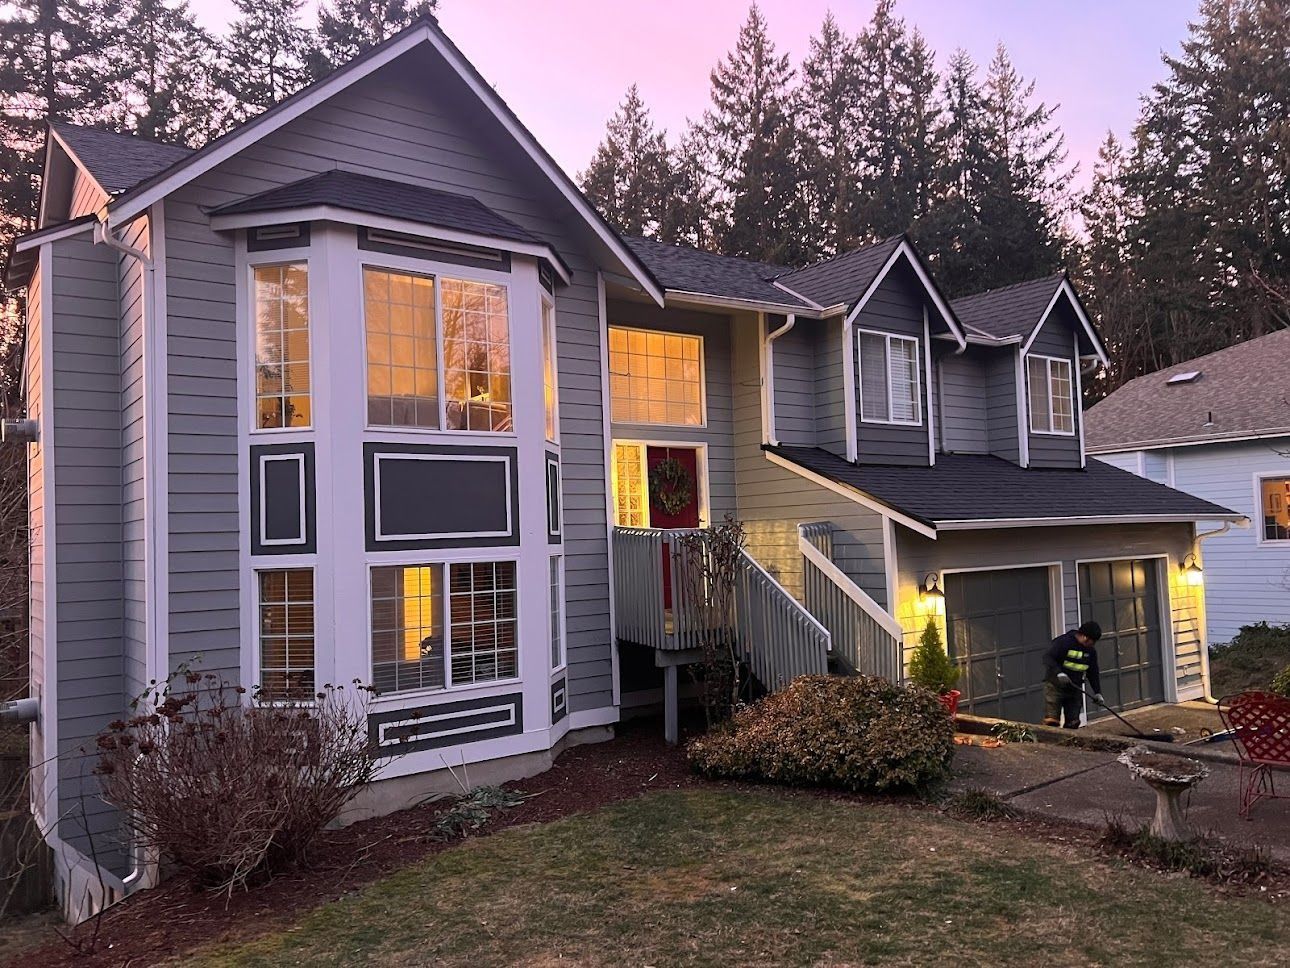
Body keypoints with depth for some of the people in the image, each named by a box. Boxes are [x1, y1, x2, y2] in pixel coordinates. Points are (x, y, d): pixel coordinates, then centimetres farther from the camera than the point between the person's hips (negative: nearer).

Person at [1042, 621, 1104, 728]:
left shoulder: (1091, 650, 6)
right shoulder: (1064, 642, -16)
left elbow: (1093, 672, 14)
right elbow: (1047, 658, -21)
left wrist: (1097, 692, 8)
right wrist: (1059, 673, -34)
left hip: (1075, 688, 7)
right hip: (1055, 686, -7)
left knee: (1073, 723, 8)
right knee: (1051, 722, -12)